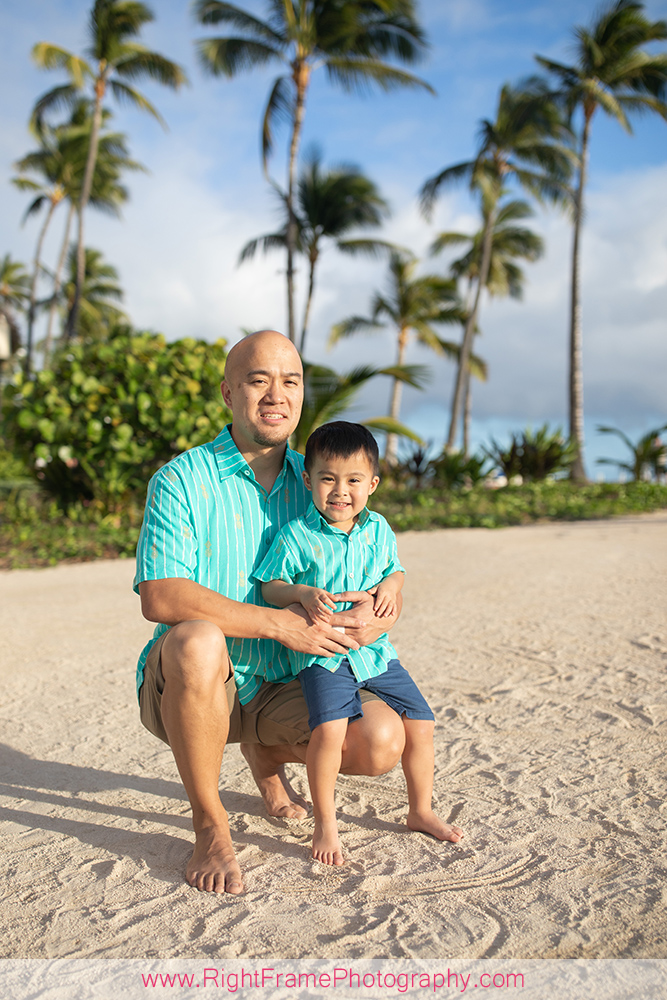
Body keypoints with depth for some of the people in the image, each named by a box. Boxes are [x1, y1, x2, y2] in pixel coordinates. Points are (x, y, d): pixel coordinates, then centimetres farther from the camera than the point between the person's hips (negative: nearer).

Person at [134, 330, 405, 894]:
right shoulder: (182, 480, -13)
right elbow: (161, 598, -25)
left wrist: (374, 608, -21)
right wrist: (280, 623, -29)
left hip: (278, 689, 4)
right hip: (183, 684, -4)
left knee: (382, 742, -17)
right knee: (198, 641, -38)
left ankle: (267, 755, 17)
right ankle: (210, 825, -15)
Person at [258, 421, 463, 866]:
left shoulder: (379, 530, 5)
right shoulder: (296, 536, -8)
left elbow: (395, 569, 19)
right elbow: (270, 586, -3)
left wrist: (391, 586, -4)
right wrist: (303, 594, -23)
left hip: (376, 649, 5)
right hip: (322, 652, -5)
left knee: (420, 724, 6)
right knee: (329, 728, -25)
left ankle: (421, 811, 28)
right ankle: (325, 825, -2)